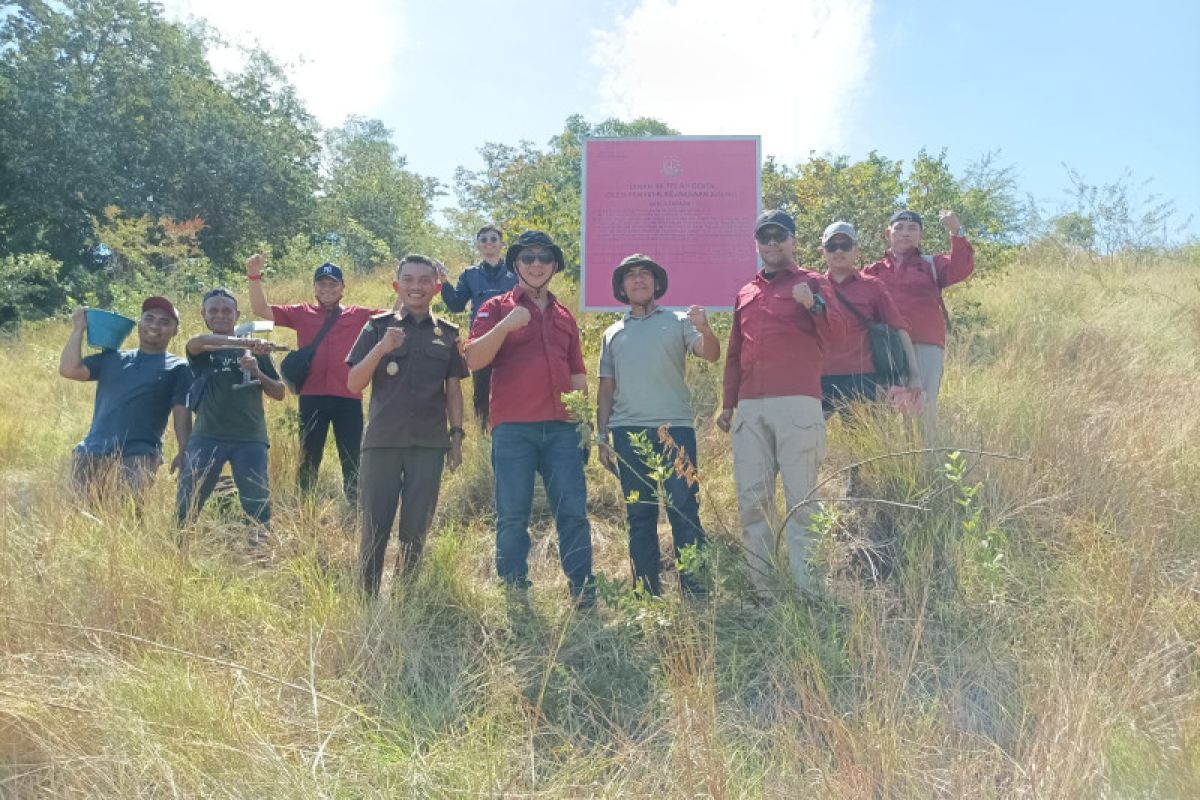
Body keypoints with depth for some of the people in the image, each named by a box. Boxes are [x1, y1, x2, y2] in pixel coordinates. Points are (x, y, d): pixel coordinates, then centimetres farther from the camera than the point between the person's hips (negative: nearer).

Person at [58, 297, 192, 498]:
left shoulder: (178, 368, 9)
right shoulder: (112, 358, 19)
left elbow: (182, 413, 2)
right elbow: (68, 370, 8)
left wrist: (183, 453, -10)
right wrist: (78, 329, 11)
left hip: (139, 454, -4)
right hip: (93, 450, 4)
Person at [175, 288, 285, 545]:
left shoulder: (254, 350, 13)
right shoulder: (201, 351, 10)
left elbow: (280, 393, 12)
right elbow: (197, 341, -17)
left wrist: (257, 373, -8)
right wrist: (247, 342, -31)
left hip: (250, 439, 0)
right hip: (207, 437, 0)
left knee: (257, 502, -5)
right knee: (187, 500, -5)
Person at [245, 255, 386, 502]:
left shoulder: (359, 315, 7)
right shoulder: (302, 314, 8)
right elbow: (261, 310, 3)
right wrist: (254, 276, -9)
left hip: (349, 398, 0)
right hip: (312, 398, 0)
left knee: (352, 462, 9)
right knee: (308, 460, 11)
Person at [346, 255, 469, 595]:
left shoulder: (447, 334, 9)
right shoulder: (378, 327, 3)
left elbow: (453, 389, 12)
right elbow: (353, 384, -3)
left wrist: (457, 435, 5)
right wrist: (381, 348, -17)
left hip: (429, 444, 2)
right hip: (383, 442, -1)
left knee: (416, 530, 6)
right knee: (375, 527, 0)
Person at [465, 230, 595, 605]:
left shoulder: (564, 316, 19)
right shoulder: (497, 308, 7)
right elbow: (473, 359, -6)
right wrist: (505, 326, -17)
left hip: (562, 428, 3)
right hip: (513, 429, -3)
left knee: (573, 511, 1)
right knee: (513, 515, 0)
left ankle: (583, 592, 8)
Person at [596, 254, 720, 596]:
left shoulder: (678, 321, 8)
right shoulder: (613, 334, 16)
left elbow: (711, 355, -6)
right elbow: (606, 388, 15)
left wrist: (705, 330, -28)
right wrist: (602, 436, 9)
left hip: (675, 427, -3)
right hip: (628, 432, 3)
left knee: (684, 509, -5)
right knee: (639, 514, 7)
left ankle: (694, 587, 0)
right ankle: (647, 590, 13)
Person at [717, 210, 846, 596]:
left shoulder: (812, 283, 9)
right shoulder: (745, 294, 22)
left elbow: (835, 334, -4)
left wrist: (813, 304, -22)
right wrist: (728, 404, 20)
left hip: (797, 406, -5)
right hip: (750, 409, 5)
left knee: (801, 499, -5)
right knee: (752, 502, 2)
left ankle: (807, 590, -3)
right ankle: (762, 589, 7)